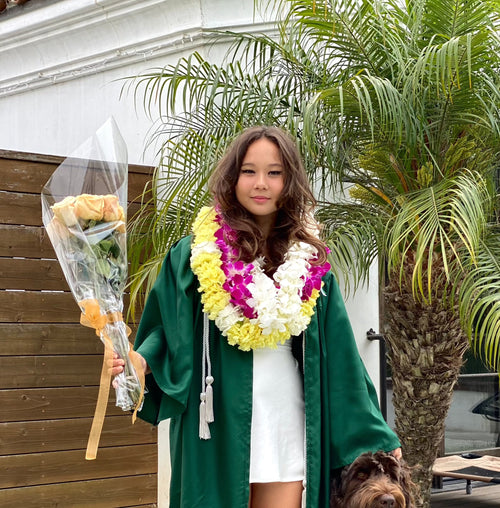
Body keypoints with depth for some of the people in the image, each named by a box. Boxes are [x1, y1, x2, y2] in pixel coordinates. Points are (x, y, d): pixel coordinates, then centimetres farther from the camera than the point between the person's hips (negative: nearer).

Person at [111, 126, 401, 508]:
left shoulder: (310, 262, 5)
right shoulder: (194, 254, 0)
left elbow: (339, 359, 7)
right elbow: (167, 334, 0)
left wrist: (377, 437, 7)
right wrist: (141, 362, -22)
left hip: (286, 427, 2)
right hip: (218, 430, -2)